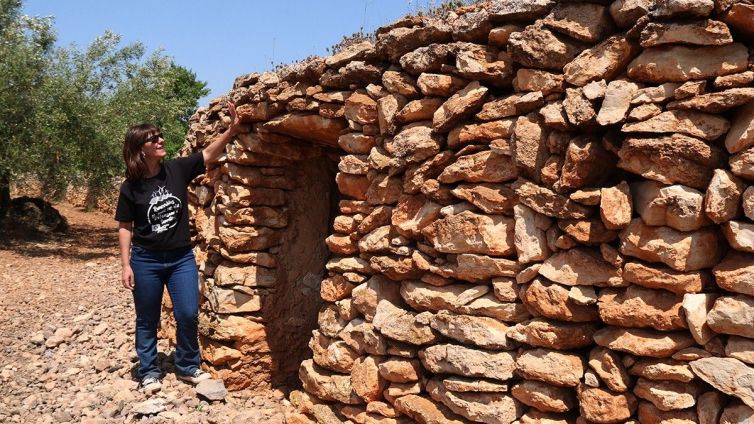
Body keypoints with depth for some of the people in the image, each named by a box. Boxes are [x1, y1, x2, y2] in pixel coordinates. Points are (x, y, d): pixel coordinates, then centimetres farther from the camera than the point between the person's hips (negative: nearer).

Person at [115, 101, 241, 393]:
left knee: (188, 315, 1)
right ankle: (149, 372, 28)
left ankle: (188, 367, 22)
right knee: (147, 321, 11)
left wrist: (232, 128, -19)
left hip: (181, 258, 2)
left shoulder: (177, 170, -3)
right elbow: (125, 227, -2)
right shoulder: (131, 187, -7)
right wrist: (126, 265, -6)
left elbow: (209, 153, -5)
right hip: (146, 261, -2)